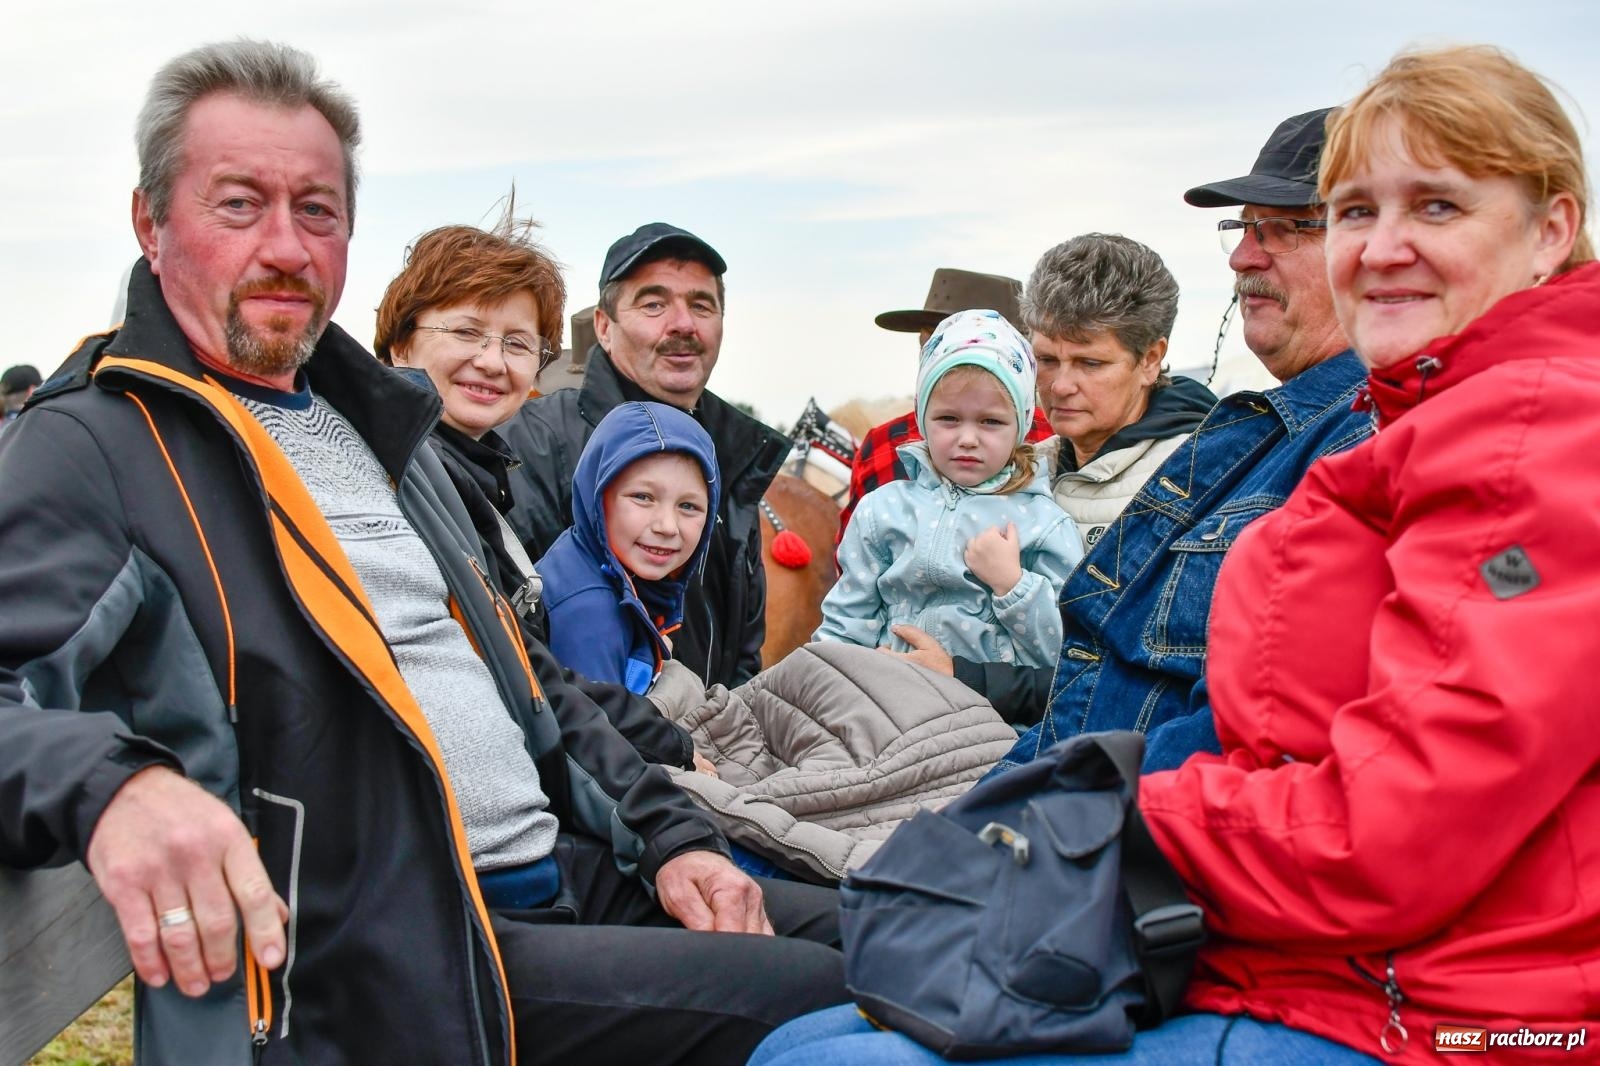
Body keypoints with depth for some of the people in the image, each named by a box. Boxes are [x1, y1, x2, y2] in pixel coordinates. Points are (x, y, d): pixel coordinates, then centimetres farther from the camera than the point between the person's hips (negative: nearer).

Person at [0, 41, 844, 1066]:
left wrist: (669, 832, 13)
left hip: (577, 880, 9)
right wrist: (107, 782, -41)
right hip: (399, 958, -8)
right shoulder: (87, 450, -4)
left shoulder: (373, 426, 21)